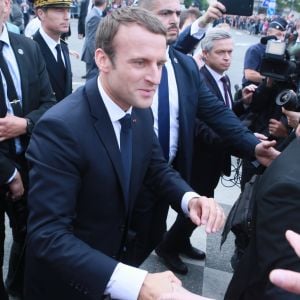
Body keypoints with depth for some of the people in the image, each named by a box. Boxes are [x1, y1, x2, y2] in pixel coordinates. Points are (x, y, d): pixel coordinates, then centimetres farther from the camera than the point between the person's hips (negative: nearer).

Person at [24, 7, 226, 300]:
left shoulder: (141, 113, -8)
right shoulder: (60, 127, -31)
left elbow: (157, 168, 5)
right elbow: (48, 235, -33)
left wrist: (190, 198, -16)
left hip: (116, 256, 6)